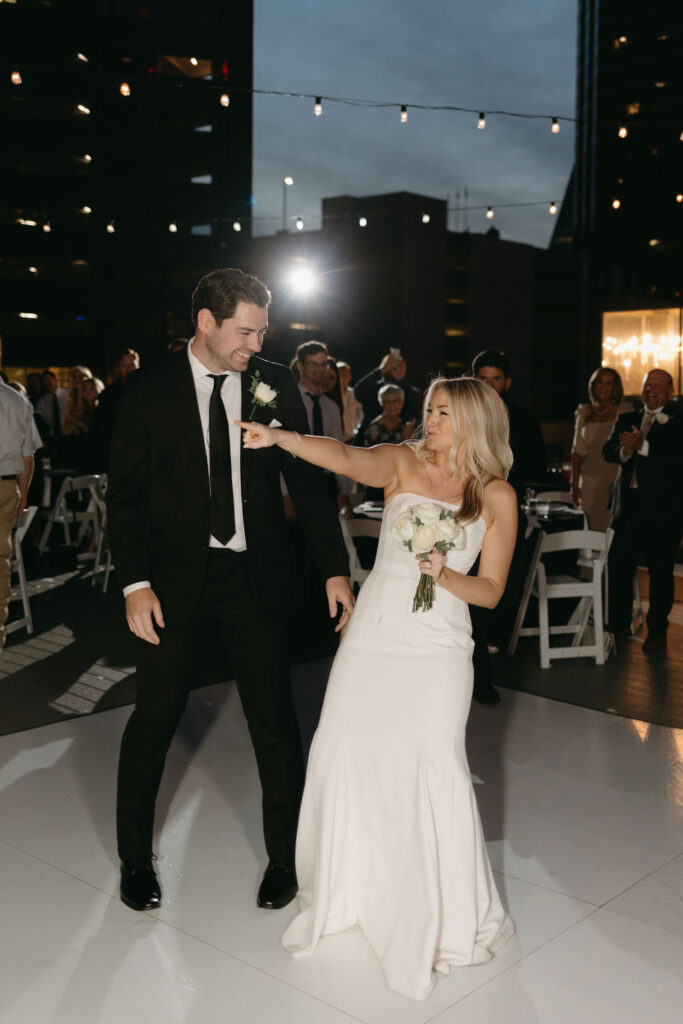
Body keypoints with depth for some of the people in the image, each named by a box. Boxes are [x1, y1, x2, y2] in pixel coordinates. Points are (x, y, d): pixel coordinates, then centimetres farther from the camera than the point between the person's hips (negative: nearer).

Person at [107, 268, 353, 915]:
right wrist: (136, 582, -12)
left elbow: (307, 478, 2)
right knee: (152, 721, 9)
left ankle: (284, 856, 26)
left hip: (256, 577, 1)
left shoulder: (274, 385, 1)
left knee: (275, 723, 7)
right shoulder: (150, 390, -2)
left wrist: (335, 568, -4)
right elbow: (125, 492, -2)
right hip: (174, 579, -1)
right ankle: (135, 858, 31)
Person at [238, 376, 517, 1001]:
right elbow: (346, 458, -16)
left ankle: (452, 915, 10)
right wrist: (278, 438, -33)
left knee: (435, 762, -11)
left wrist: (446, 576, -15)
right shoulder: (403, 463, 4)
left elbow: (491, 591, 4)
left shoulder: (497, 496, 3)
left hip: (439, 648, -2)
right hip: (374, 635, 2)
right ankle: (340, 894, 24)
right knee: (341, 752, 1)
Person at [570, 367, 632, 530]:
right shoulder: (584, 412, 11)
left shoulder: (625, 411, 0)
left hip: (616, 479, -3)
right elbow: (578, 450, 12)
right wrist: (574, 484, 6)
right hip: (590, 482, 3)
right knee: (593, 529, 1)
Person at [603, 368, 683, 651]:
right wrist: (625, 450, -15)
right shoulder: (626, 420, 16)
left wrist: (642, 446, -23)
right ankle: (619, 624, 19)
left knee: (660, 571, 3)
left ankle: (657, 630, 15)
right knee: (618, 565, 4)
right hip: (628, 505, 4)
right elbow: (608, 451, 6)